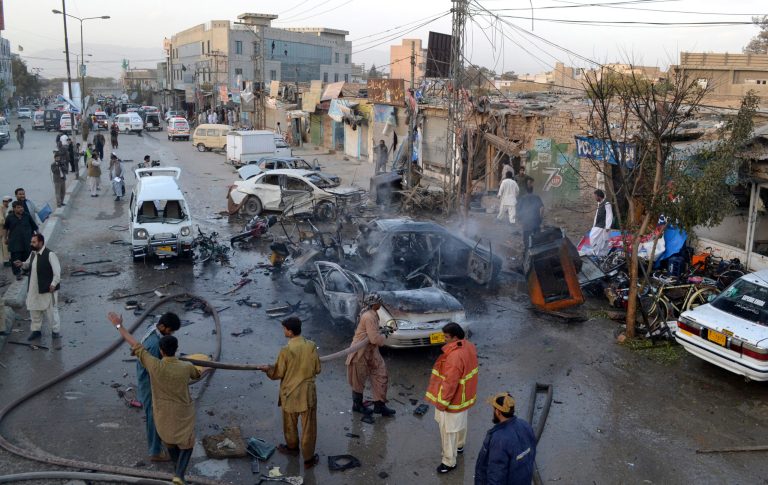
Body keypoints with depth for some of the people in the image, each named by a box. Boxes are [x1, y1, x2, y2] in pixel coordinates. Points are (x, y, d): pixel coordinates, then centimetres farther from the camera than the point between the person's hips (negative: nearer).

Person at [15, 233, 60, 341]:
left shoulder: (50, 254, -17)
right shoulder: (32, 254, 7)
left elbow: (57, 271, -17)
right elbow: (28, 265, 24)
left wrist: (53, 284, -18)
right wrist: (22, 264, 2)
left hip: (47, 289, -8)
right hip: (34, 289, 8)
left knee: (51, 310, 2)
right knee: (34, 310, 16)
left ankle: (56, 331, 15)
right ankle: (36, 330, 30)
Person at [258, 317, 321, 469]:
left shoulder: (285, 351, -21)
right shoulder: (311, 346, -11)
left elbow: (278, 374, -9)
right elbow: (317, 369, 0)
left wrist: (268, 369, 11)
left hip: (290, 393, -2)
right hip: (308, 392, 2)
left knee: (290, 423, 23)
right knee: (308, 426, 12)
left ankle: (292, 447, 45)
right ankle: (308, 459, 20)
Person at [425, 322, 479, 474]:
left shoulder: (455, 357, -36)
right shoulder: (469, 346, -7)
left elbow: (450, 383, -30)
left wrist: (441, 402, -19)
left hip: (454, 399, -9)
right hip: (465, 395, 9)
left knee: (448, 429, 6)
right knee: (461, 421, 30)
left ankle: (449, 461, 19)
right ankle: (459, 445, 52)